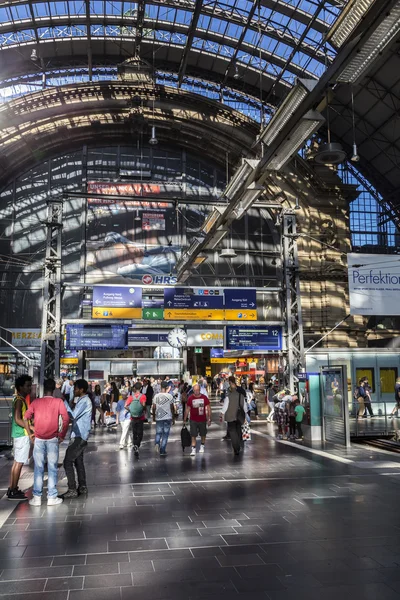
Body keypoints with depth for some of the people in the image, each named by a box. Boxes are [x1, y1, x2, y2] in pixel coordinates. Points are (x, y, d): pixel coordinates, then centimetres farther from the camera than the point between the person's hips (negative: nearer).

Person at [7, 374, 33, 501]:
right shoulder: (19, 400, -16)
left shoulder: (20, 399, 13)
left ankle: (12, 489, 21)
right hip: (22, 435, -10)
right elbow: (17, 419, -23)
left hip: (18, 434, 10)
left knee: (17, 462, 14)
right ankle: (13, 492, 1)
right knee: (19, 463, -4)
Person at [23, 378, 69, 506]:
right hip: (52, 439, -2)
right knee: (52, 468, 5)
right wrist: (62, 435, -2)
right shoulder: (58, 402, -3)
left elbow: (25, 418, 0)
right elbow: (66, 419, -12)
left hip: (38, 439, 2)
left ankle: (37, 497, 11)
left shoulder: (36, 402, 2)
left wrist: (30, 433, 8)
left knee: (38, 469, 8)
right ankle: (52, 497, 9)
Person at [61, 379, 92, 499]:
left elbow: (73, 415, -22)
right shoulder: (82, 400, 14)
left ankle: (72, 490, -7)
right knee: (78, 461, 15)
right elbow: (75, 414, 20)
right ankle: (82, 487, 22)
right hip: (79, 436, 10)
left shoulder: (85, 401, -17)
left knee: (68, 462, -9)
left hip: (79, 436, -10)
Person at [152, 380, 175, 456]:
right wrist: (173, 418, 8)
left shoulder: (156, 396, -1)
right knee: (165, 434, 6)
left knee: (158, 433, 15)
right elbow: (172, 408, -2)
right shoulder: (170, 396, -7)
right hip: (167, 418, -2)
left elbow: (154, 408, 2)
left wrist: (153, 417, 17)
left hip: (158, 418, 2)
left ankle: (157, 443, -13)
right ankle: (162, 451, 6)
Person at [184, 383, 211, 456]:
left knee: (203, 434, 15)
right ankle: (193, 450, -2)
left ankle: (202, 447, 35)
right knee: (193, 436, -5)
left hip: (202, 420, 1)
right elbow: (187, 409, 1)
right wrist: (185, 419, 1)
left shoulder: (204, 397, -6)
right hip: (193, 420, -1)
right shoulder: (190, 398, -6)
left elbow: (208, 408, 0)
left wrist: (209, 419, -3)